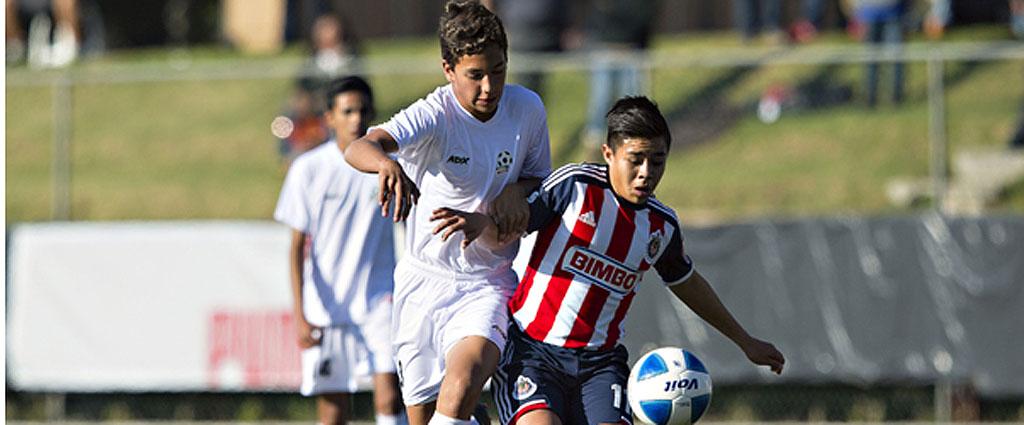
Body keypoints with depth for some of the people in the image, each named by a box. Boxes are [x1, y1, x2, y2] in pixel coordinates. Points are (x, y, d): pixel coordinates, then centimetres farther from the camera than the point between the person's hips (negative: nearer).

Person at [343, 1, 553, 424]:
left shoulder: (527, 108, -3)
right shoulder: (432, 117, -16)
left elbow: (540, 175, 15)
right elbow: (358, 148, -35)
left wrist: (517, 191, -10)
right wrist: (386, 164, -60)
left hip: (487, 286, 1)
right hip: (425, 280, -1)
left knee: (461, 386, -28)